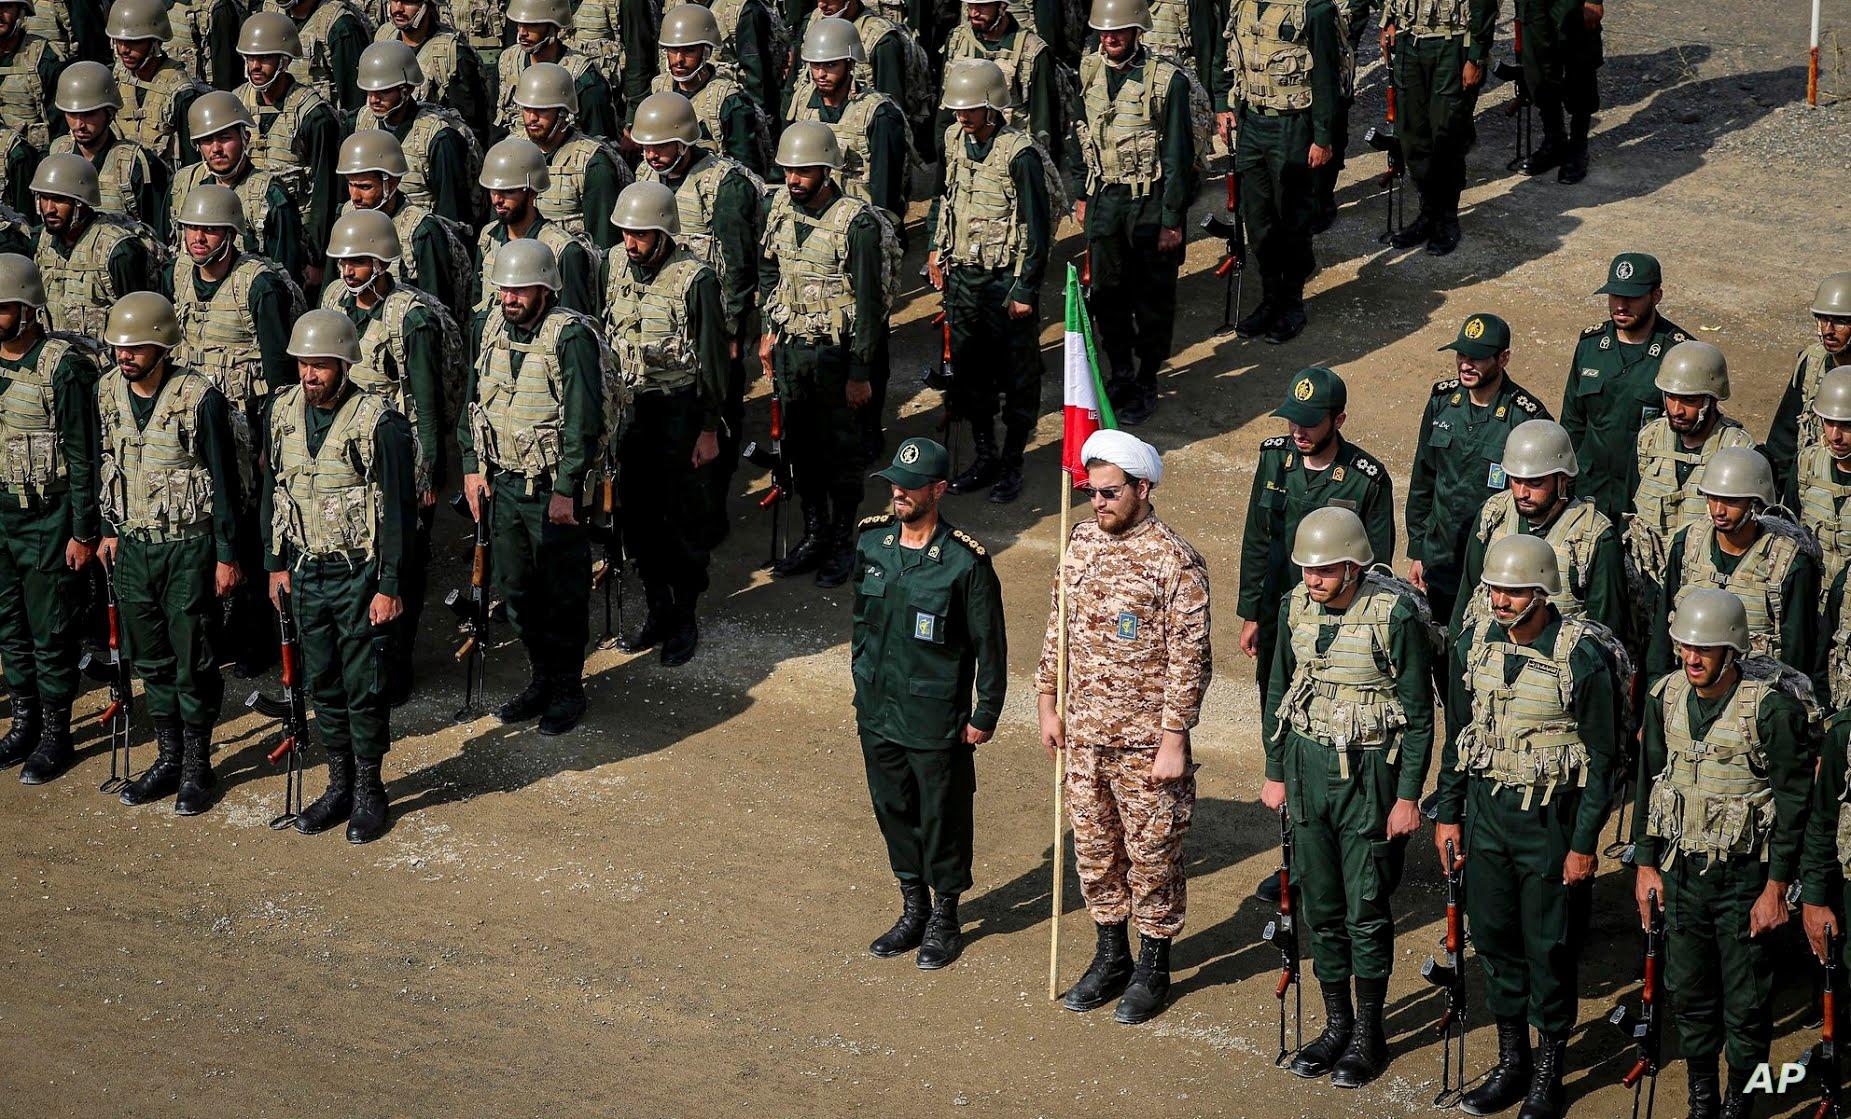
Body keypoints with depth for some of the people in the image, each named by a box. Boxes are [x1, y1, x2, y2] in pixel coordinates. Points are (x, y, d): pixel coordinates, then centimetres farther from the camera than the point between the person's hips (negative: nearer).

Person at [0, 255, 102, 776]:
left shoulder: (63, 366, -15)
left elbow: (83, 456, -13)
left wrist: (84, 532, -13)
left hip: (48, 518, -6)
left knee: (51, 631, 2)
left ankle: (56, 732, 14)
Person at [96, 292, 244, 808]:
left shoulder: (199, 398, -17)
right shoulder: (110, 394, 1)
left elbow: (223, 481, -12)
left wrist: (227, 556, -10)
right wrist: (110, 531, 16)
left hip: (189, 548, -5)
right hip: (133, 547, 6)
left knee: (192, 664, 2)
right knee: (151, 660, 13)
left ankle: (197, 765, 15)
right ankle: (168, 759, 25)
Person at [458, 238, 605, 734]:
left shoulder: (572, 335, -16)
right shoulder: (490, 326, 4)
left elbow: (583, 419, -17)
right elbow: (473, 398, 14)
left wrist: (566, 489, -18)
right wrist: (473, 466, 8)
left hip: (553, 487, -6)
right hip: (502, 483, 6)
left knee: (563, 594, 4)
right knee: (515, 590, 14)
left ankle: (568, 689, 17)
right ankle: (542, 678, 30)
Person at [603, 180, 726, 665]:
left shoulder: (694, 280, -15)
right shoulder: (619, 267, 2)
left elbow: (712, 358, -11)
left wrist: (709, 429, -10)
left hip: (677, 411, -6)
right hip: (628, 406, 6)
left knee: (682, 516, 4)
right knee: (639, 514, 12)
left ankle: (685, 620, 15)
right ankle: (658, 611, 25)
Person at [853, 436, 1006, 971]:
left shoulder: (965, 562, -18)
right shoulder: (871, 541, -1)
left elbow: (990, 645, -10)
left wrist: (985, 716, -8)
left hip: (937, 721, -5)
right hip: (878, 713, 5)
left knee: (942, 819, 8)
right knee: (893, 811, 17)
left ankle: (945, 921, 25)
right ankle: (913, 911, 34)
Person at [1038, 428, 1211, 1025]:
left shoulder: (1175, 562, -16)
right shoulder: (1082, 543, 3)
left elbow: (1189, 660, -15)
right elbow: (1059, 627, 14)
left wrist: (1174, 742, -16)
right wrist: (1048, 702, 11)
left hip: (1145, 740, -6)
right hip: (1084, 734, 6)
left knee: (1151, 856, 6)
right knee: (1094, 848, 16)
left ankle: (1153, 969, 21)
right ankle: (1111, 957, 32)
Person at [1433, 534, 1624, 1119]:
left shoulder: (1583, 658, -16)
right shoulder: (1473, 646, 0)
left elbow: (1603, 759, -10)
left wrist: (1585, 844, -11)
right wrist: (1447, 816, 10)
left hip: (1552, 817, -5)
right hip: (1487, 808, 5)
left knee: (1550, 948, 3)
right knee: (1494, 937, 11)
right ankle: (1511, 1063, 26)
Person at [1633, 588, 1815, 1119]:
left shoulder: (1773, 706, -16)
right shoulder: (1667, 698, 0)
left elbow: (1794, 801, -12)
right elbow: (1649, 784, 11)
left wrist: (1776, 887, -12)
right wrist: (1645, 865, 9)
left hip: (1746, 876, -5)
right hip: (1682, 871, 5)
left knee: (1746, 1004, 4)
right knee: (1688, 994, 13)